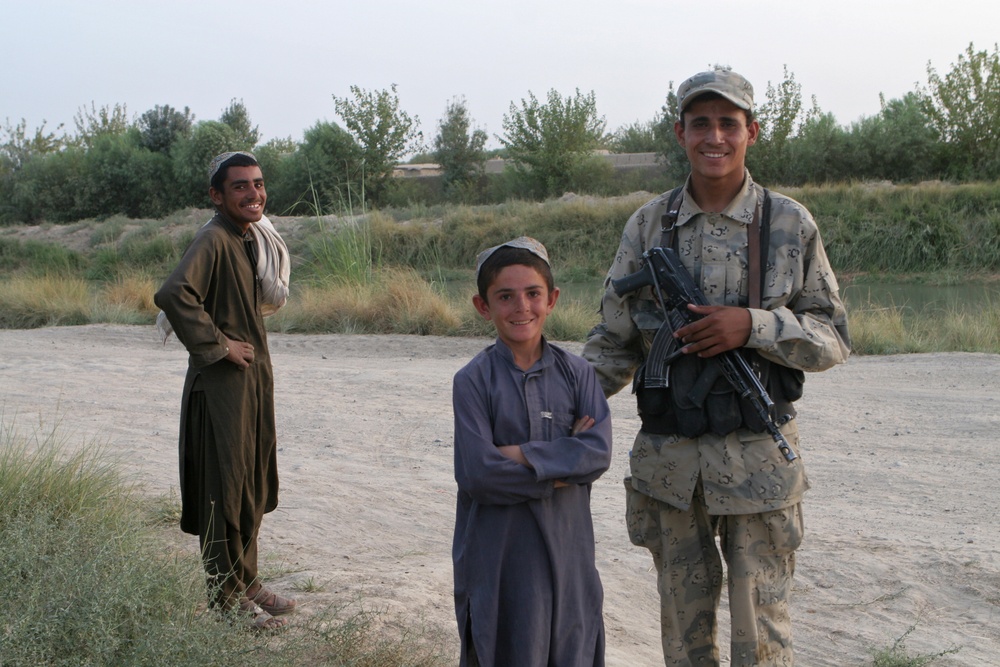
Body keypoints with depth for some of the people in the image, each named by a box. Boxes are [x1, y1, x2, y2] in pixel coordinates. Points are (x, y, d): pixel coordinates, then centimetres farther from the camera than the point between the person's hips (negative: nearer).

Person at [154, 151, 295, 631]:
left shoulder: (251, 237, 10)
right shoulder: (213, 240, -18)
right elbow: (173, 294, -34)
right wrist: (217, 344, -24)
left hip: (254, 379, 9)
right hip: (221, 386, -9)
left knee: (253, 487, 16)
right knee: (226, 490, -1)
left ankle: (247, 582, 29)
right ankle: (227, 596, 10)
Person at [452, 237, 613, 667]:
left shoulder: (575, 373, 1)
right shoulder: (474, 380, -8)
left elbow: (599, 452, -10)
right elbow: (476, 473, -17)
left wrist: (525, 456, -17)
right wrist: (564, 461, -13)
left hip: (567, 548, 3)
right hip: (498, 556, -3)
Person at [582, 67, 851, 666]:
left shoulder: (790, 225, -1)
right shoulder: (647, 226, 4)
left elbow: (833, 339, 0)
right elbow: (616, 341, 8)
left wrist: (753, 326, -17)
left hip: (757, 461, -2)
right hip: (668, 458, 2)